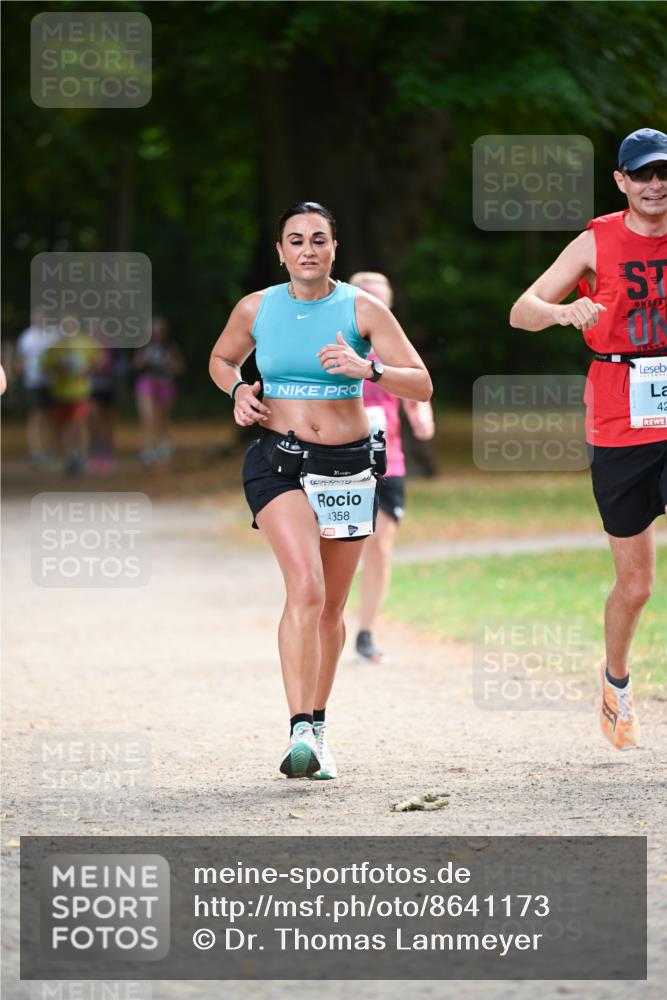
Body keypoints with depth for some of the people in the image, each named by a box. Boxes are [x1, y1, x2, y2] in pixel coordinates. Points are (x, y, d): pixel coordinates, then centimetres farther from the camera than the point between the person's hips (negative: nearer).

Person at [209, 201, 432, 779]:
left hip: (347, 467, 2)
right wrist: (239, 391, 0)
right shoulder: (256, 309, 1)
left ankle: (317, 726, 29)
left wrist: (366, 368, -24)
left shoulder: (362, 309, -3)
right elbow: (222, 360, 22)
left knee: (331, 607, 11)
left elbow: (422, 386, -7)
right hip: (278, 463, -2)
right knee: (306, 588, -22)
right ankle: (301, 731, -27)